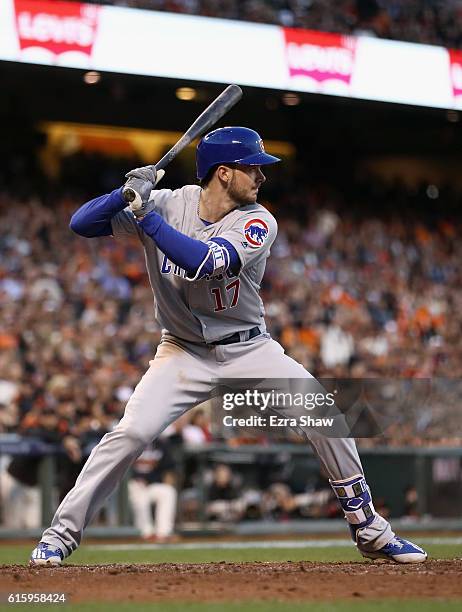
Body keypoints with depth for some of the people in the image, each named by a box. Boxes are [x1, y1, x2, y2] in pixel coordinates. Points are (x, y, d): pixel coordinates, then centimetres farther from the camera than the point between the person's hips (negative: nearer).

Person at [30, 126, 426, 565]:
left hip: (249, 350, 1)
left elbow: (205, 262, -31)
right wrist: (128, 193, -30)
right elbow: (82, 224, -13)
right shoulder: (167, 204, -10)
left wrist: (146, 215, -32)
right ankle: (61, 532, -6)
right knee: (131, 432, -19)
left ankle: (368, 529, 4)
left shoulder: (258, 223, -13)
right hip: (184, 353, -1)